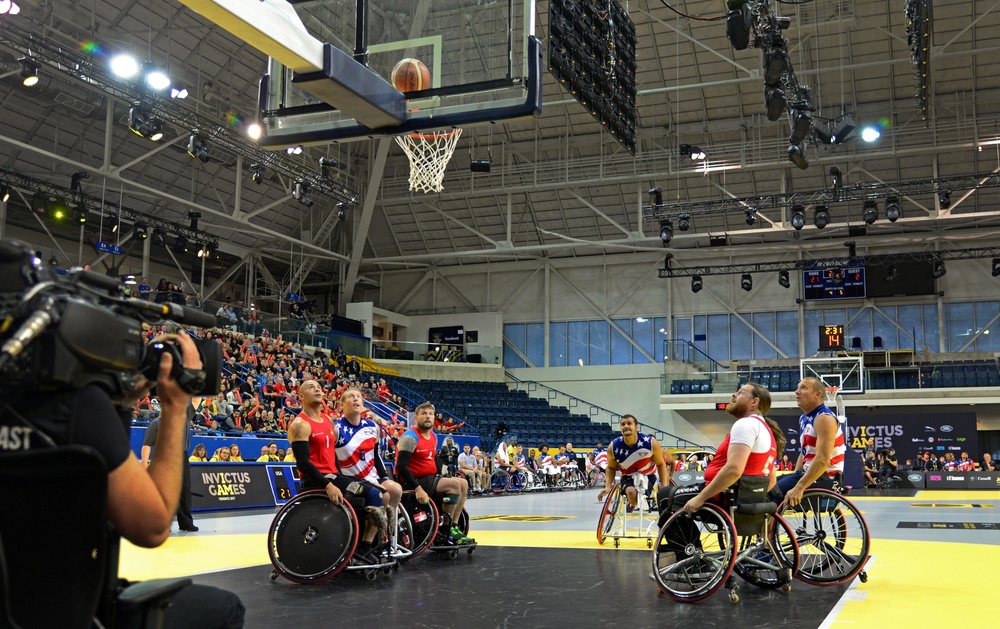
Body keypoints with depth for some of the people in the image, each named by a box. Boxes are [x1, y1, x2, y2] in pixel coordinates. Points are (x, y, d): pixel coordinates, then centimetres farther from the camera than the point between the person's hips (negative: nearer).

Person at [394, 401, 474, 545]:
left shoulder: (433, 436, 12)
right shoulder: (411, 437, -16)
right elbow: (401, 466, -23)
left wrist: (440, 478, 8)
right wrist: (418, 489, -29)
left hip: (430, 479, 10)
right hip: (413, 482, -10)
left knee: (463, 484, 6)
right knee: (455, 484, -21)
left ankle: (454, 527, 5)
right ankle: (446, 531, -11)